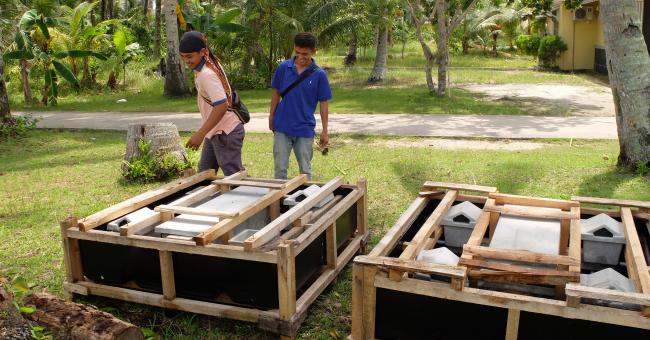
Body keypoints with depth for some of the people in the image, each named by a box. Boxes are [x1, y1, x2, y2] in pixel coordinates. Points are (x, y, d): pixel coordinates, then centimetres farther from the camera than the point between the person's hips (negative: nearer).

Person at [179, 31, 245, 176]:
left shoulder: (206, 74, -25)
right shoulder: (212, 62, 5)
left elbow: (222, 106, -32)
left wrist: (200, 134, -30)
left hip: (225, 133, -11)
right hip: (215, 131, 11)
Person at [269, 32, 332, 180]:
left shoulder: (319, 74, -6)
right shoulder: (284, 67, -3)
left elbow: (323, 103, -2)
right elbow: (276, 92, 9)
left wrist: (325, 131, -2)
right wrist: (271, 116, 10)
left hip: (305, 129, -1)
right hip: (282, 127, 1)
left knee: (305, 170, 10)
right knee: (280, 169, 7)